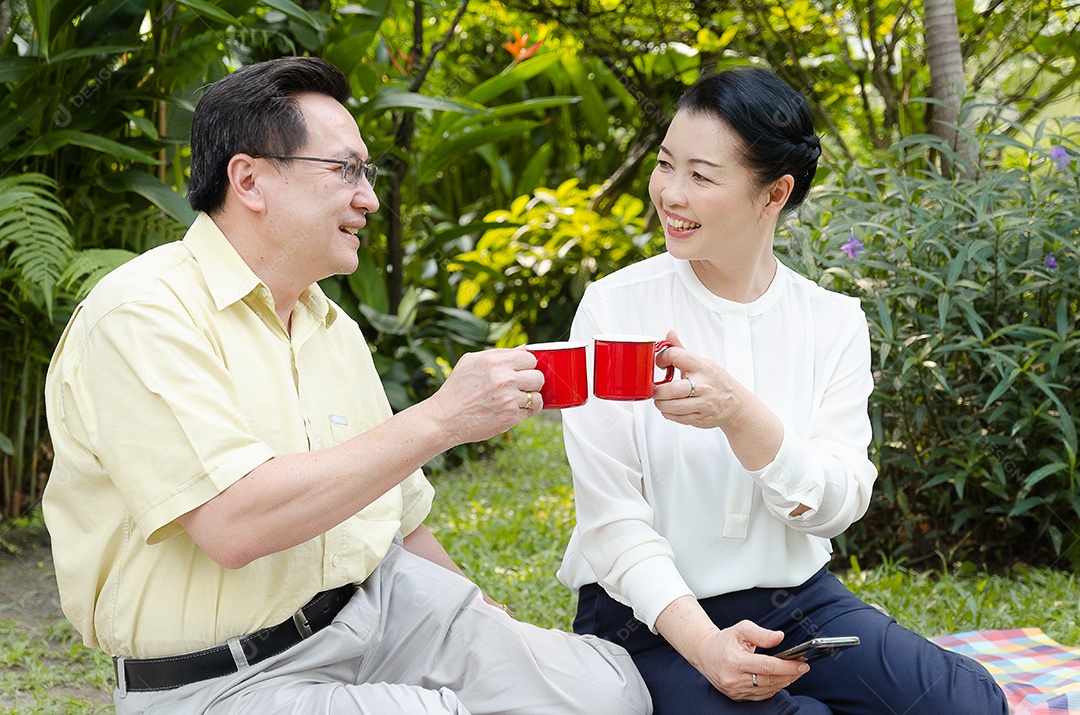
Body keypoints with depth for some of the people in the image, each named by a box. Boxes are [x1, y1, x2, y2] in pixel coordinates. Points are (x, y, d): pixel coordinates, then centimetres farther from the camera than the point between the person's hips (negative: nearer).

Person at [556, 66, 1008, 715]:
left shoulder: (834, 322, 2)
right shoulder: (615, 308, -6)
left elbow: (839, 506, -9)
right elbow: (611, 517, -11)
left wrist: (741, 414, -28)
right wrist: (702, 643, -26)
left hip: (798, 599, 4)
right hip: (653, 613, -3)